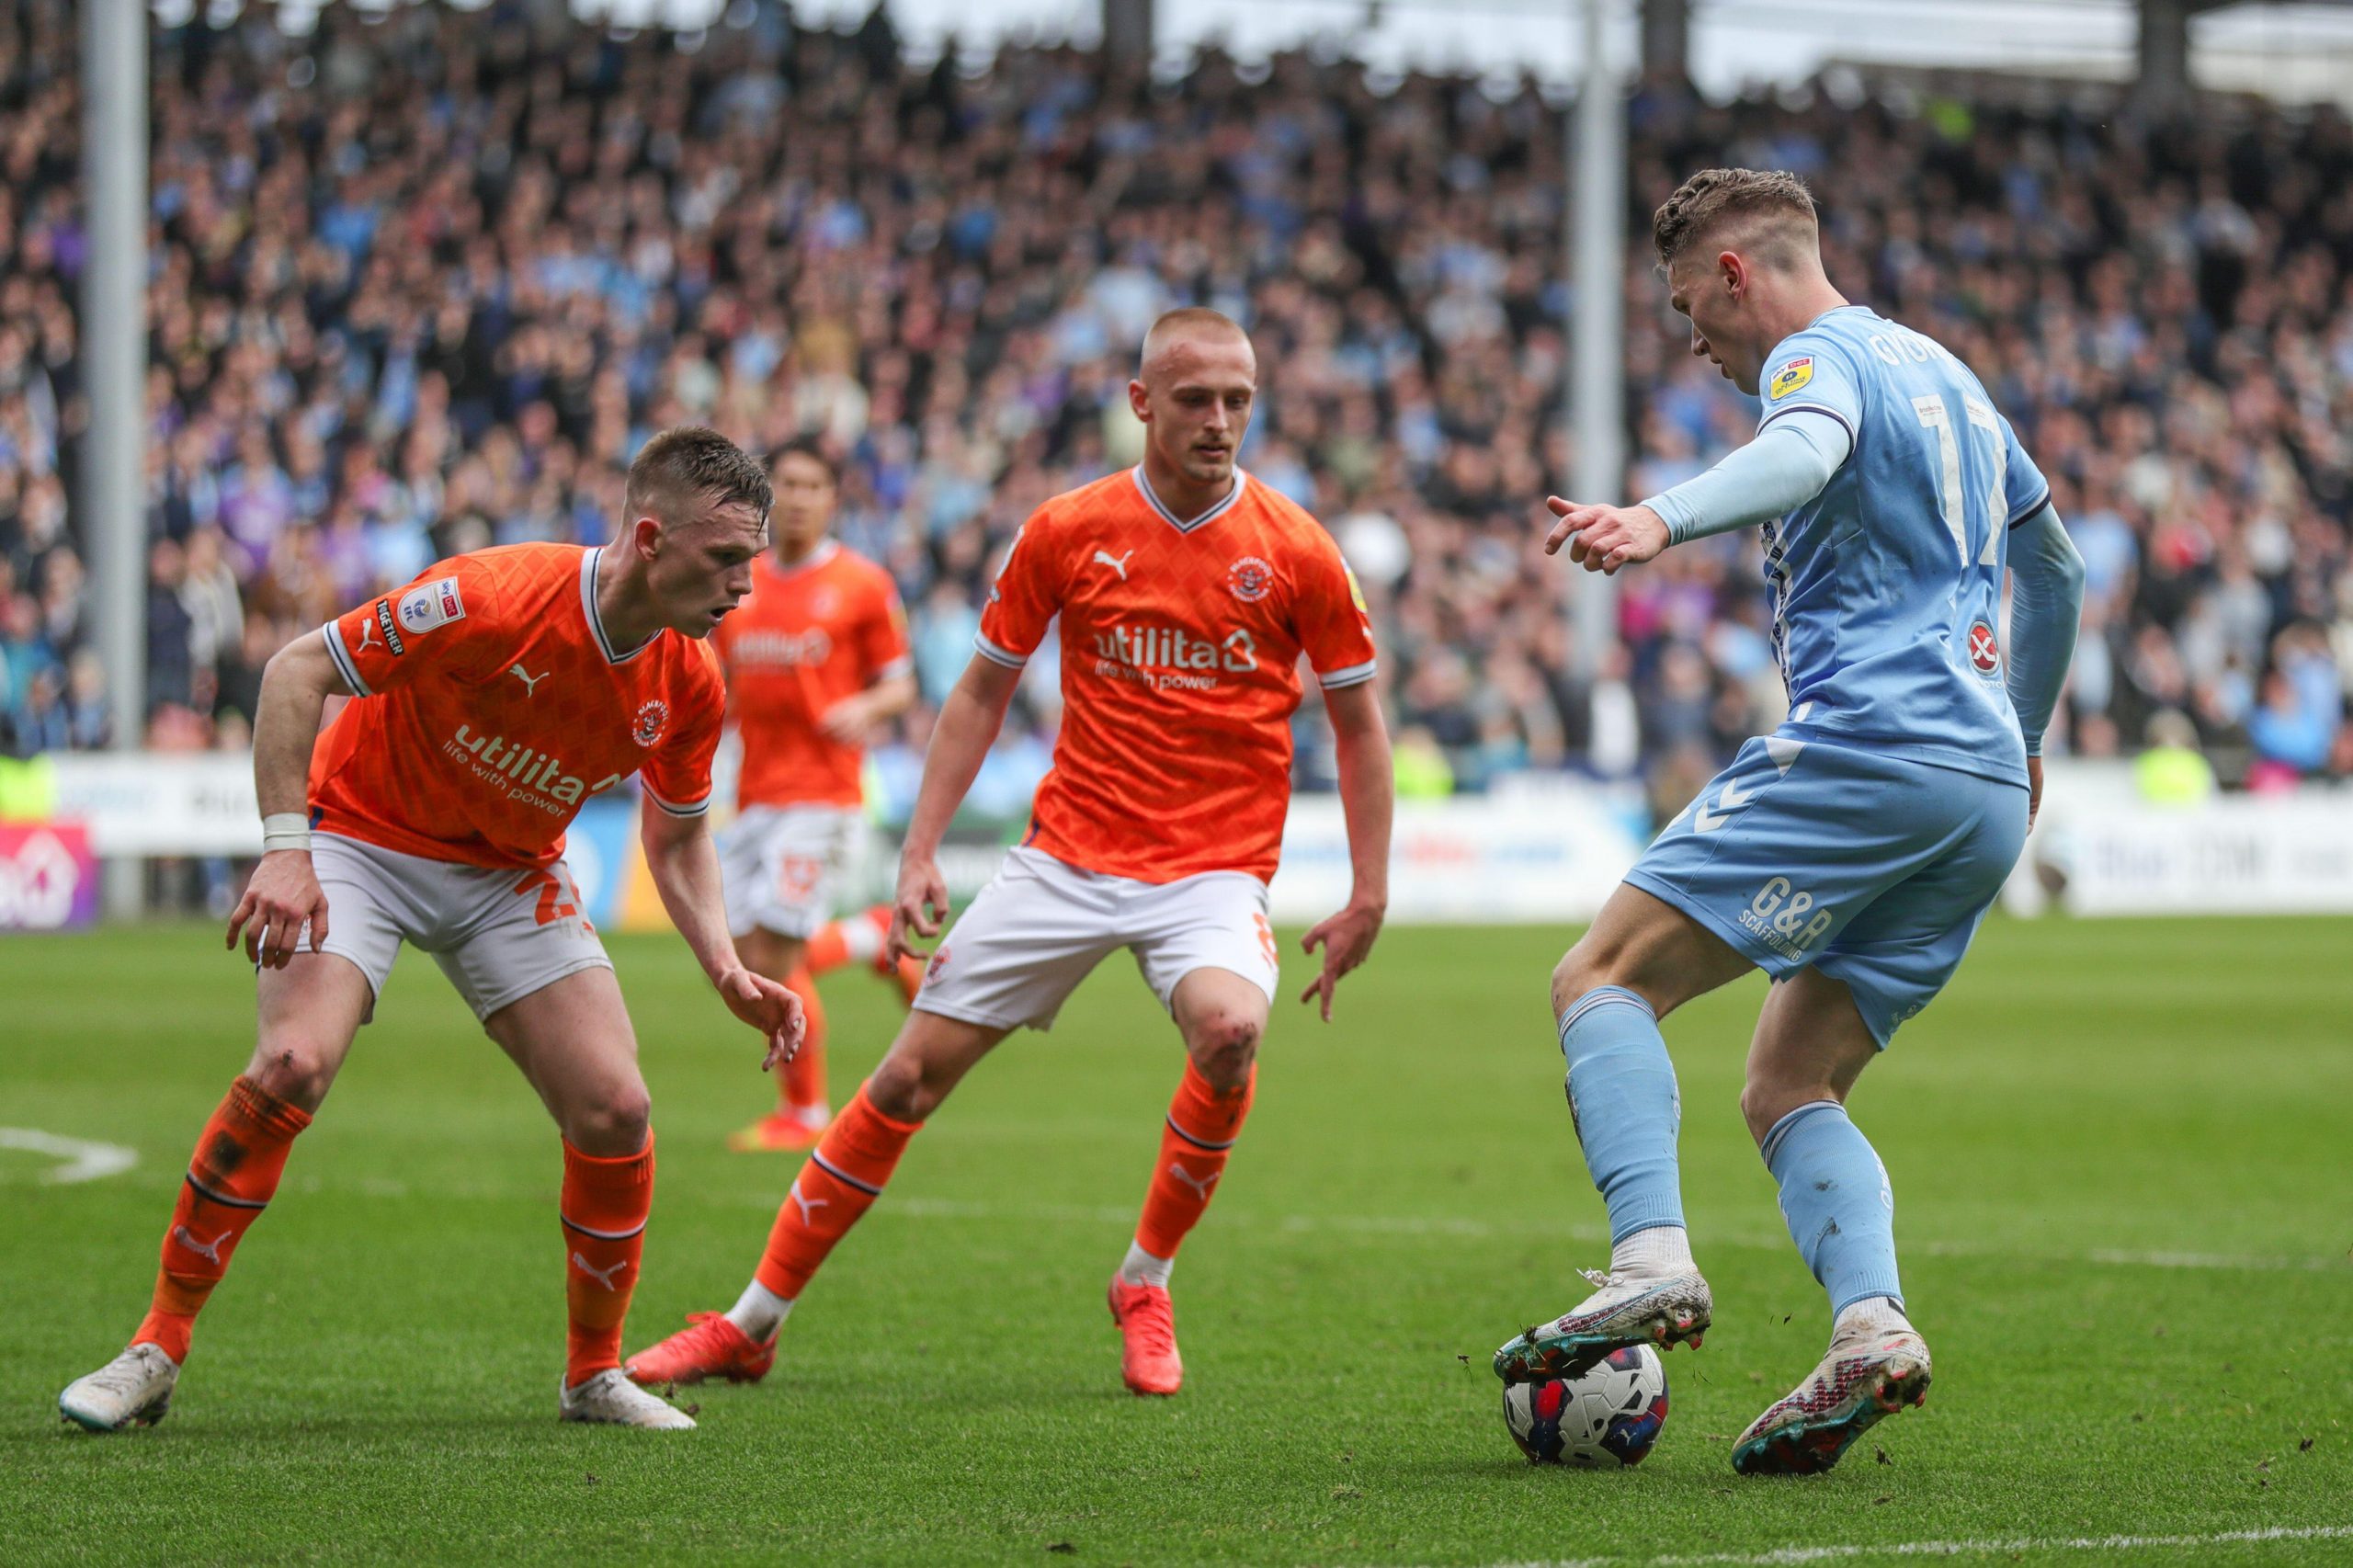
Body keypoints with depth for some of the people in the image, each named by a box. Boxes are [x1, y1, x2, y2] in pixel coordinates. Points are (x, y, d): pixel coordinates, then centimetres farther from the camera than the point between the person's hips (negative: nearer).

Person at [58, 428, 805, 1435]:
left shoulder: (688, 685, -11)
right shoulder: (494, 598, -29)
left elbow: (678, 840, 7)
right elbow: (298, 669, -21)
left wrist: (728, 972, -8)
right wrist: (285, 848, -27)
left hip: (510, 876, 5)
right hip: (363, 833, -5)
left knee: (614, 1109, -11)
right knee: (293, 1066, -26)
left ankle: (594, 1373, 11)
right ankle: (158, 1350, -13)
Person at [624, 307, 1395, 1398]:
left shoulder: (1295, 552, -4)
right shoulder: (1067, 531, -1)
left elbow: (1358, 723, 6)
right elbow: (983, 692, 9)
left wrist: (1367, 895, 1)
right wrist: (921, 851, 1)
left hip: (1215, 868, -2)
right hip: (1067, 856, 2)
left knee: (1229, 1027, -33)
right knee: (910, 1074, -2)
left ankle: (1146, 1280, -8)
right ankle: (750, 1325, 11)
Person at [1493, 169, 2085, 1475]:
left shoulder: (1822, 357, -2)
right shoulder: (1943, 373, 27)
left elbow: (1802, 453, -28)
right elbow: (2052, 563, 38)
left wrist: (1661, 521, -46)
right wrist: (2021, 737, 51)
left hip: (1866, 745, -9)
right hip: (1985, 796, 9)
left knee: (1602, 981, -6)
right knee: (1786, 1092, 9)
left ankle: (1652, 1264, -24)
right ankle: (1870, 1323, -15)